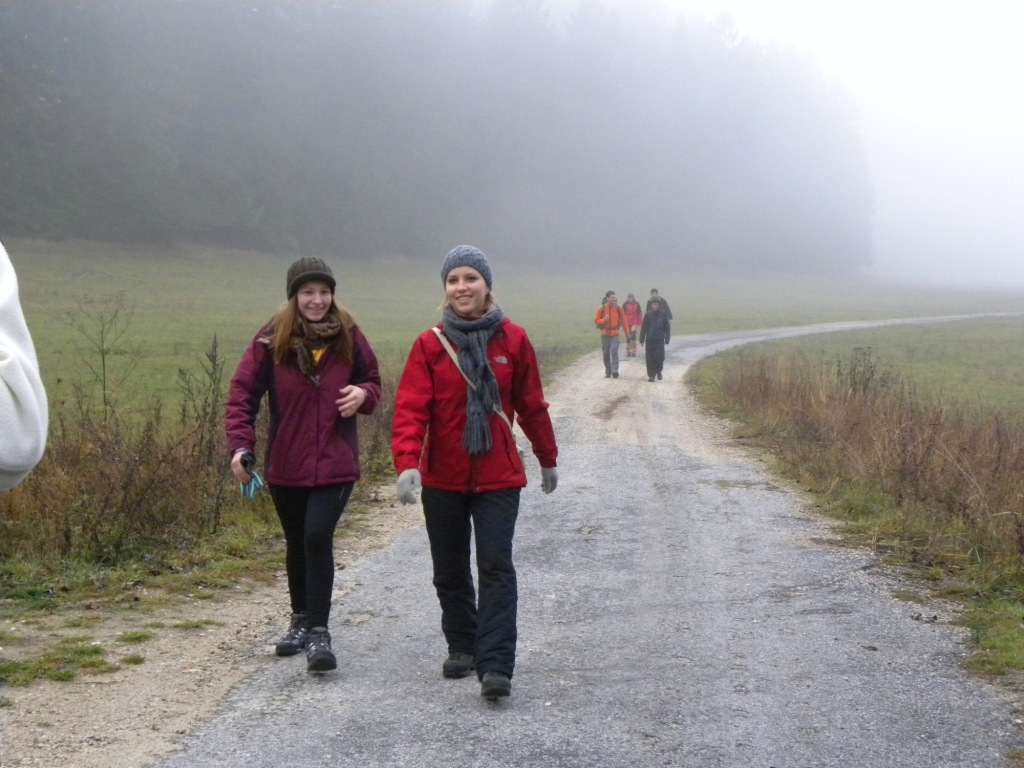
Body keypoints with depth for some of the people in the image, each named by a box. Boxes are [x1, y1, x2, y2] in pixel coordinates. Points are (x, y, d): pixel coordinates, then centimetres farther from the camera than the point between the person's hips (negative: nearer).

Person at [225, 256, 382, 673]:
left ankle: (318, 632, -10)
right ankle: (301, 620, 34)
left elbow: (372, 381, 12)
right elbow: (242, 392, -6)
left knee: (318, 537, -16)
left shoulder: (348, 337, 0)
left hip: (335, 463, -1)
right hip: (286, 464, 1)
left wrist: (363, 394, -12)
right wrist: (240, 444, -19)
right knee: (297, 543, 15)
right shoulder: (272, 340, -4)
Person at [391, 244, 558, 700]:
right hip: (442, 479, 2)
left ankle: (495, 667, -15)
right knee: (450, 572, 13)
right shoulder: (429, 345, -3)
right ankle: (462, 648, 32)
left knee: (496, 567, -12)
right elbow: (410, 409, -10)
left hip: (498, 477, -1)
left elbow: (532, 405, 9)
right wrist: (407, 463, -24)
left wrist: (547, 458, 18)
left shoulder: (512, 340, -1)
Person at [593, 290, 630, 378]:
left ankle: (615, 371, -18)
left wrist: (627, 331, 2)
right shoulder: (601, 308, -3)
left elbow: (623, 319, 4)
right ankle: (608, 372, 19)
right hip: (605, 334, 1)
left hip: (615, 334, -1)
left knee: (614, 351, -16)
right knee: (606, 354, 6)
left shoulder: (618, 308, -1)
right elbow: (596, 320, 0)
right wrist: (604, 320, -19)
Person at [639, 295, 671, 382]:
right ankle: (651, 375, 11)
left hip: (660, 340, -1)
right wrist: (641, 340, 2)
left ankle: (658, 370, 20)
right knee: (650, 358, 1)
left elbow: (667, 328, 4)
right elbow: (643, 328, 4)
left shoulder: (663, 314, -1)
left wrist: (667, 339, 0)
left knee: (659, 356, -7)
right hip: (650, 340, 1)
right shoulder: (648, 314, 1)